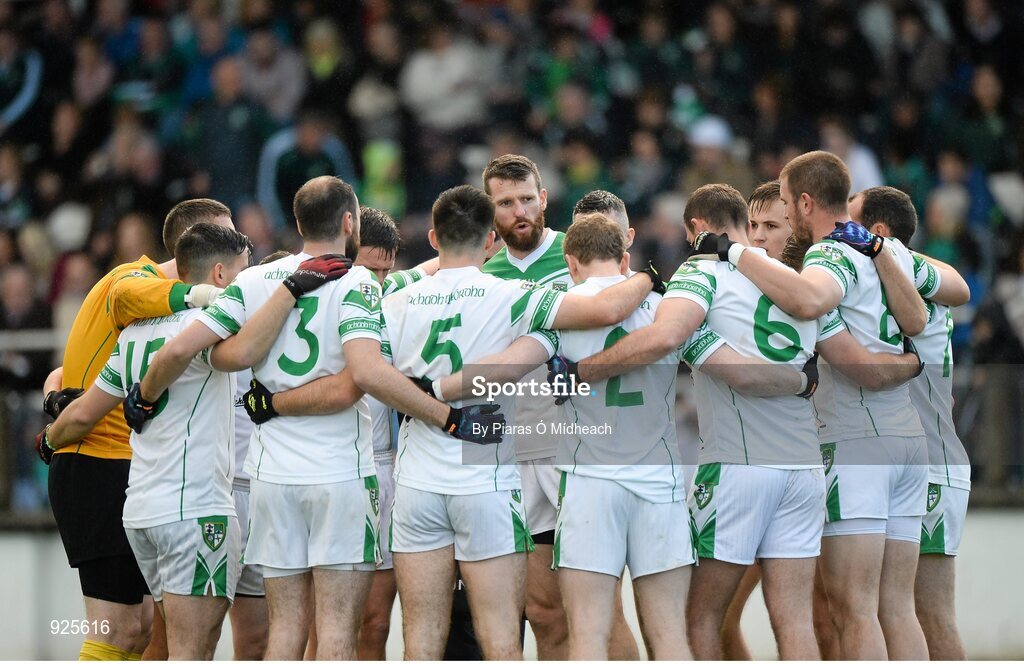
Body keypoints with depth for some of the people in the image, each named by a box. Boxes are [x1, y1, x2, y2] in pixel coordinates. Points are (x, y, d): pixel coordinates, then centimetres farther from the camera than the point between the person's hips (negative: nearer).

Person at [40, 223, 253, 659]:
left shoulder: (136, 332, 15)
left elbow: (83, 414, 21)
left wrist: (50, 440, 42)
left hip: (141, 507, 9)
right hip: (195, 508, -9)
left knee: (198, 645, 15)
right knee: (189, 653, -8)